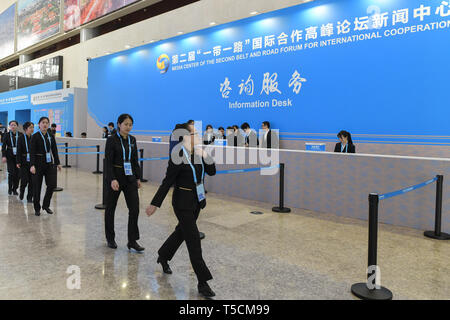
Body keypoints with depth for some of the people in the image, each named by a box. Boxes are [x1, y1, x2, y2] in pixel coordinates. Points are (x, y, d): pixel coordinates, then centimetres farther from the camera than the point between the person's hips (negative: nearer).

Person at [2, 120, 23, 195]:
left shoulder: (20, 135, 4)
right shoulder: (6, 135, 4)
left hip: (18, 156, 1)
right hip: (10, 156, -1)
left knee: (17, 173, 0)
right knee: (11, 172, -9)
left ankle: (15, 189, 15)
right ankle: (10, 188, 9)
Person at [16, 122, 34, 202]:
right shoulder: (21, 138, -3)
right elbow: (19, 151, -5)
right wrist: (18, 162, -11)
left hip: (32, 161, 3)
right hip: (24, 161, -3)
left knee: (32, 180, 2)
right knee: (25, 179, -6)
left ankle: (29, 197, 12)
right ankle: (22, 192, 24)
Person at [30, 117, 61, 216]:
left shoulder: (51, 136, 7)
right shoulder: (35, 136, -5)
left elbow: (54, 150, 11)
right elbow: (32, 152, -10)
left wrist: (57, 163, 10)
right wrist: (32, 165, -19)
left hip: (49, 163, 4)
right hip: (39, 163, -4)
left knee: (52, 184, -3)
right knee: (37, 186, 3)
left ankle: (46, 205, 17)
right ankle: (37, 208, 18)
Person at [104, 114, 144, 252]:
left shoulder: (132, 139, 8)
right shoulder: (112, 140, -9)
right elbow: (108, 162, -14)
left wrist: (138, 177, 11)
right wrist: (112, 179, -23)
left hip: (129, 177, 5)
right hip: (115, 177, -4)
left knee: (134, 208, -3)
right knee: (110, 208, 10)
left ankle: (132, 241, 5)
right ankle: (110, 239, 27)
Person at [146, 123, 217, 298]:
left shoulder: (199, 153, 2)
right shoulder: (178, 156, -18)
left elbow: (211, 172, 2)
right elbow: (167, 182, -15)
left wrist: (207, 156, -14)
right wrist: (155, 204, -12)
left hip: (197, 201, 8)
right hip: (183, 202, -8)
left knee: (182, 231, 23)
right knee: (193, 240, -4)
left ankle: (163, 256, 49)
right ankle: (202, 282, 5)